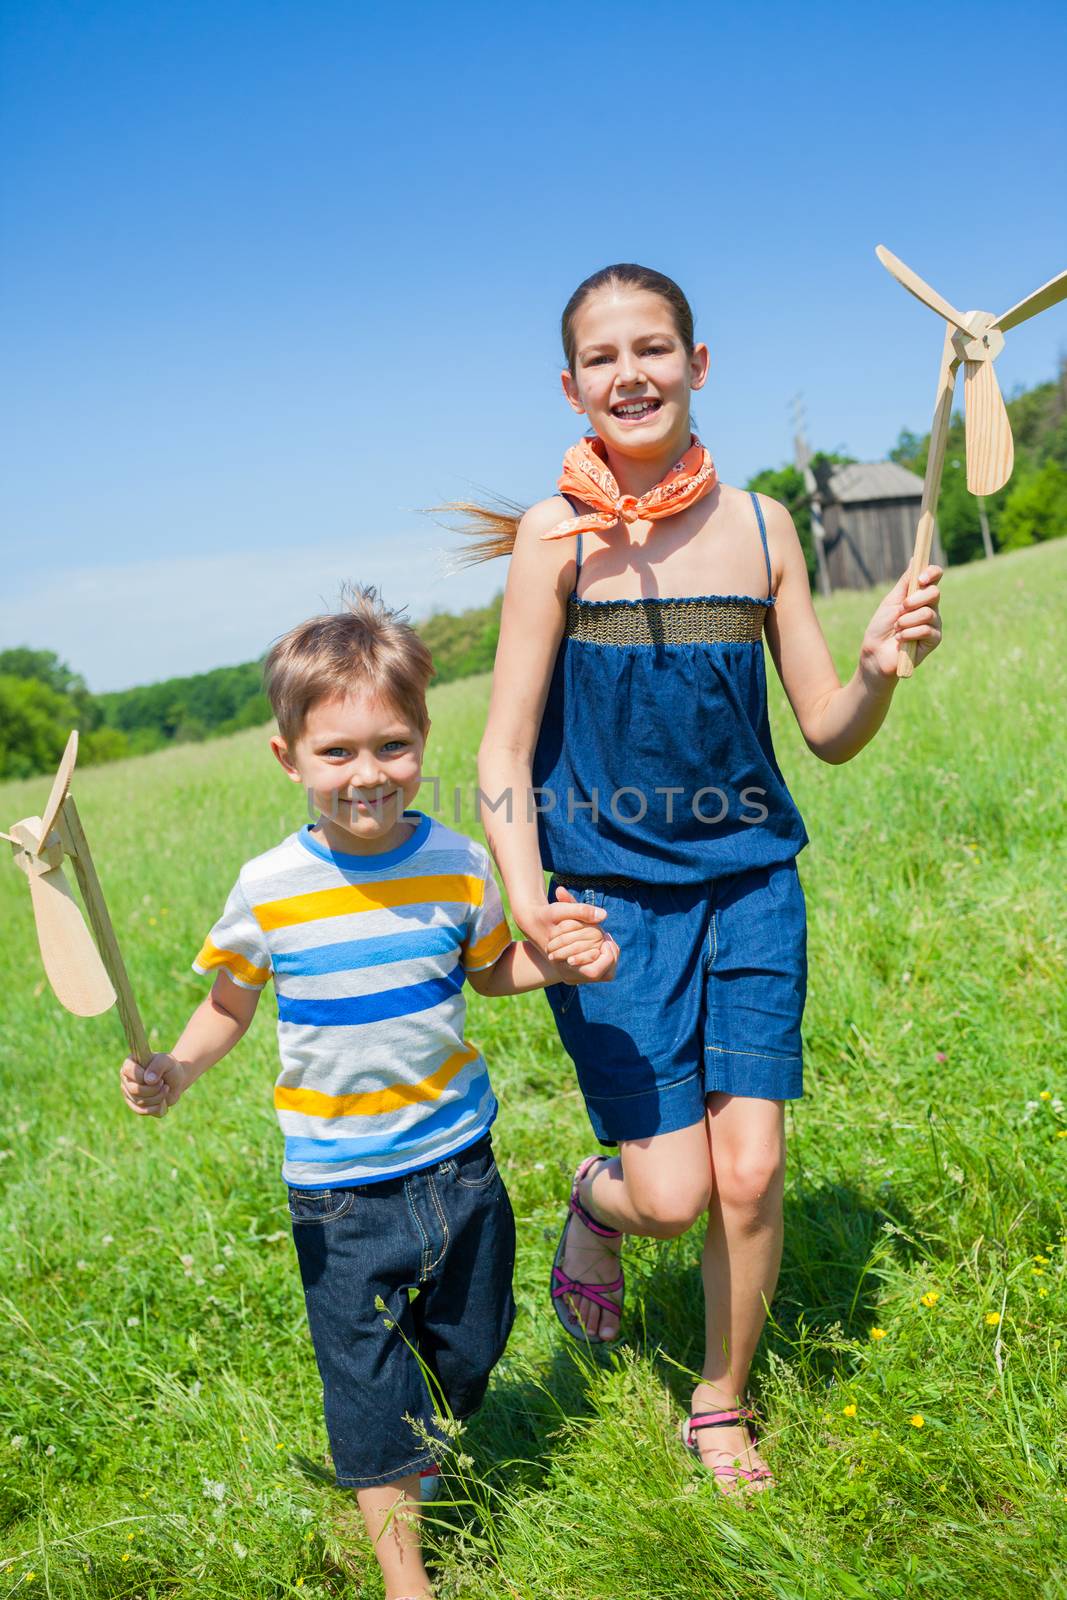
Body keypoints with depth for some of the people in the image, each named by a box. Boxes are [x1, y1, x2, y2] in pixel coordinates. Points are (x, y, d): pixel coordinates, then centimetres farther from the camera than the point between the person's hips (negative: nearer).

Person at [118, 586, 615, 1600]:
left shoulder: (458, 865, -8)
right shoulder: (269, 890, -13)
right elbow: (229, 1003, 2)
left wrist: (560, 962, -9)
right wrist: (175, 1072, -15)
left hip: (457, 1157, 2)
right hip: (338, 1182, -2)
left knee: (466, 1347, 19)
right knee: (366, 1377, 7)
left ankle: (423, 1464, 51)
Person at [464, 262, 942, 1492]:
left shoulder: (759, 526, 1)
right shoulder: (559, 534, -9)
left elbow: (829, 732, 5)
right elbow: (504, 753, -8)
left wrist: (880, 666, -16)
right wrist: (527, 904, -21)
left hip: (747, 882, 3)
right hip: (609, 894, -3)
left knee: (752, 1171, 3)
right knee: (673, 1193, -5)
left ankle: (721, 1407, 29)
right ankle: (597, 1201, 34)